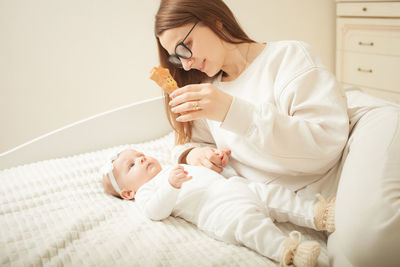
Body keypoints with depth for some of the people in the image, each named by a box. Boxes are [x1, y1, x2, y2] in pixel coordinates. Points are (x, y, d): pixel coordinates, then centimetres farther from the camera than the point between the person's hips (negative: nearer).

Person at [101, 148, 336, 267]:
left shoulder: (174, 169, 36)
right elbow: (156, 211, -13)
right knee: (245, 219, -35)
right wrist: (171, 185, -29)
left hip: (235, 186, 9)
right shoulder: (146, 191, 9)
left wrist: (217, 160, 24)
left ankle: (317, 215, -7)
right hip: (215, 209, -9)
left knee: (276, 194, -4)